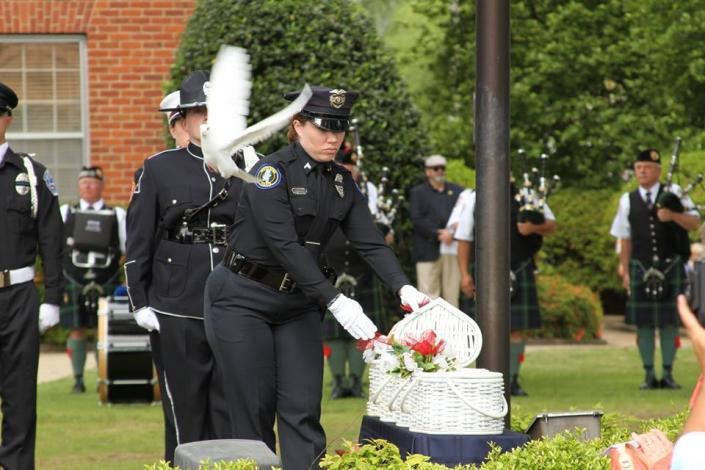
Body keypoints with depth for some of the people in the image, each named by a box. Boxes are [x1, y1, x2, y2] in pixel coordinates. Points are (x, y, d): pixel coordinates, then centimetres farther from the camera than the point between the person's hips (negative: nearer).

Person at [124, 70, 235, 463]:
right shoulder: (159, 169, 4)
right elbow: (139, 240, 3)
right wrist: (140, 302, -2)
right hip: (177, 309, -1)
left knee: (232, 406, 1)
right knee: (186, 406, 3)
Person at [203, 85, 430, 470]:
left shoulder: (342, 183, 5)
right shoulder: (272, 172, -16)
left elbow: (370, 243, -3)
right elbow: (285, 245, -24)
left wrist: (403, 288, -21)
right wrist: (334, 301, -30)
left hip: (298, 304, 6)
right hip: (243, 300, -6)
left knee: (303, 410, -3)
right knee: (254, 412, -3)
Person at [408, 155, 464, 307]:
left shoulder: (457, 191, 16)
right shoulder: (418, 193, 7)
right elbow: (417, 220, -5)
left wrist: (451, 233, -12)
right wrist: (438, 233, -15)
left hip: (453, 250, 3)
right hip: (429, 251, -3)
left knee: (452, 293, 3)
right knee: (428, 291, -6)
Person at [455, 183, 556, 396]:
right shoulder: (474, 200, 7)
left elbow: (551, 225, 10)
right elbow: (464, 239, 7)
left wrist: (533, 227, -12)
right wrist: (464, 273, -1)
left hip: (519, 272, 0)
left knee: (516, 328, 1)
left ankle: (512, 380, 10)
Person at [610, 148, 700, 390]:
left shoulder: (674, 193, 4)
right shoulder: (628, 200, 7)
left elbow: (694, 222, 0)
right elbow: (625, 239, 9)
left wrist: (673, 215, -18)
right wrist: (625, 270, 6)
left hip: (670, 267, -1)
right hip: (641, 268, 1)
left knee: (669, 321, 1)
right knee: (644, 322, 0)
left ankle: (668, 374, 7)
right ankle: (649, 375, 6)